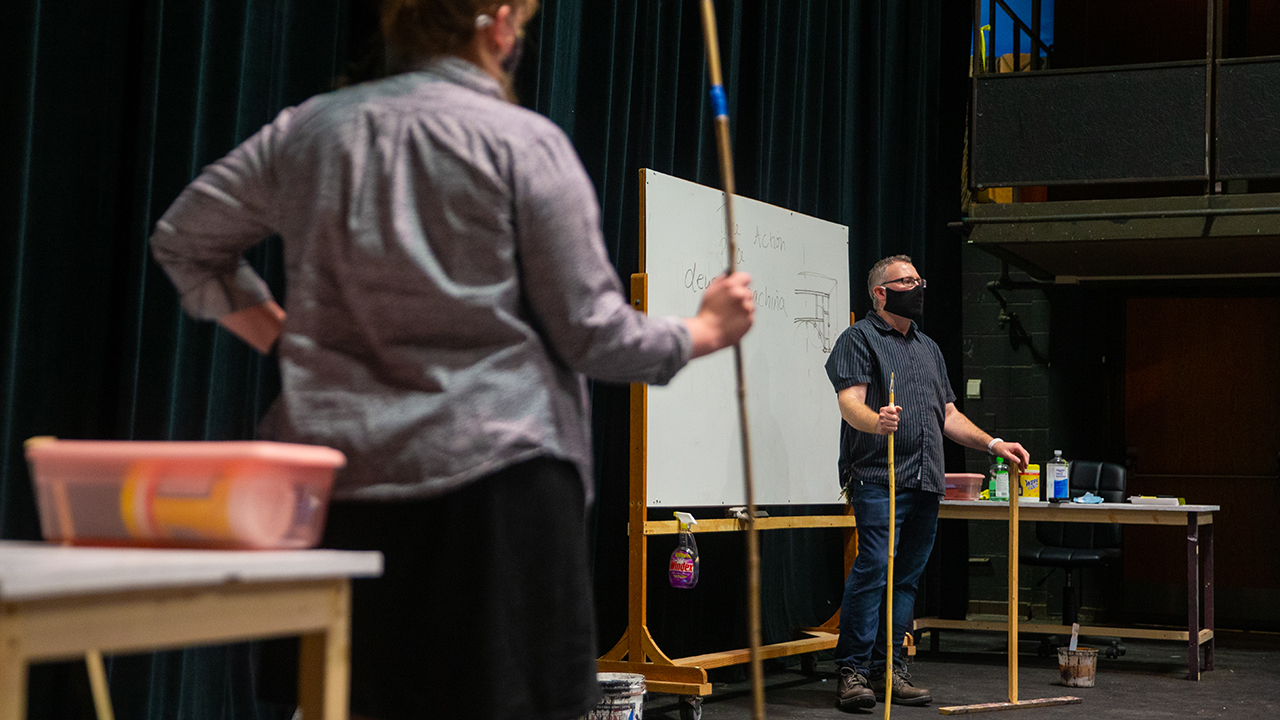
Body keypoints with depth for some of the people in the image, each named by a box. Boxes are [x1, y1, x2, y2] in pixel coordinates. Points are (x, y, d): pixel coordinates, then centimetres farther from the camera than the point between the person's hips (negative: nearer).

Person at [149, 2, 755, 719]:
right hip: (495, 475, -5)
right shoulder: (526, 141, -3)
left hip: (335, 476, 5)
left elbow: (184, 241, 20)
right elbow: (590, 334, -3)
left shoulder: (309, 127, 11)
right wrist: (702, 333, 13)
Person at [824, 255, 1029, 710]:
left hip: (926, 482, 7)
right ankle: (852, 670, -11)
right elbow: (850, 402, -12)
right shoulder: (859, 339, 2)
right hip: (878, 479, -7)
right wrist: (875, 421, -33)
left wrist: (993, 444, 16)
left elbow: (948, 415, 27)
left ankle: (888, 669, 10)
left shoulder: (928, 348, 25)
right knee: (874, 567, -15)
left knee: (907, 578, 5)